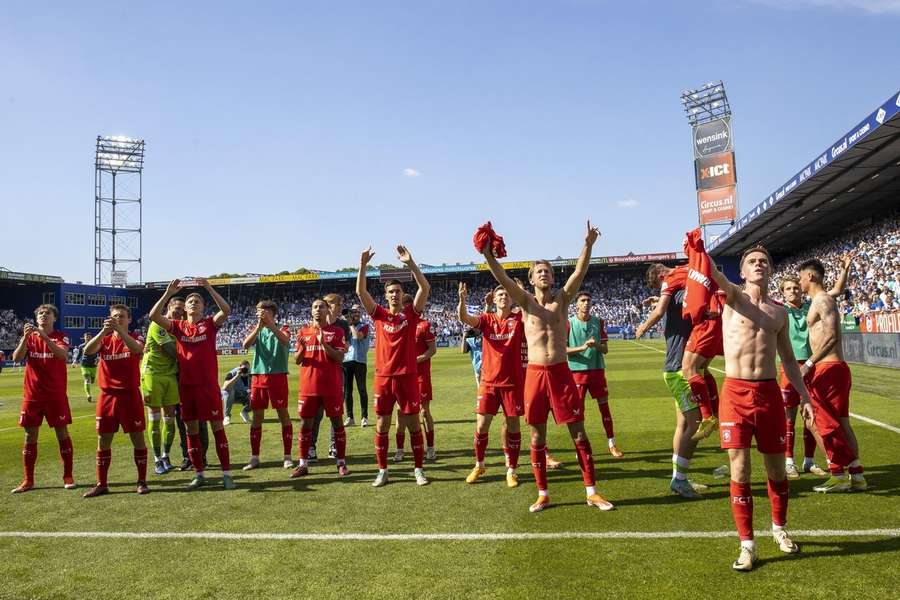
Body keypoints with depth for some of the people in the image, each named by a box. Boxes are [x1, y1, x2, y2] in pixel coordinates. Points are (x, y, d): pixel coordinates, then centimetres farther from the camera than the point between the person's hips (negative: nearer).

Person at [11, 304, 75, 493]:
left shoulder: (61, 337, -1)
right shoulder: (29, 337, 7)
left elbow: (62, 354, -22)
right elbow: (16, 358, -8)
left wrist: (44, 336, -31)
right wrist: (25, 336, -22)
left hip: (56, 394, -2)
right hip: (32, 394, 3)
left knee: (62, 433, 1)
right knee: (30, 436, 5)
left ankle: (68, 477, 10)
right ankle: (28, 481, 14)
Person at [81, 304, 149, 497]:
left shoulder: (134, 340, 0)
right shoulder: (104, 340, 7)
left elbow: (136, 349, -25)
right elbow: (87, 350, -14)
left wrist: (119, 330, -36)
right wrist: (103, 331, -29)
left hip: (130, 395, -3)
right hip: (107, 395, 3)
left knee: (137, 438, 0)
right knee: (103, 440, 6)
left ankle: (142, 481, 10)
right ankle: (101, 484, 16)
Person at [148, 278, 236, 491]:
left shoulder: (210, 324, 3)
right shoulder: (178, 326, 8)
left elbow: (226, 310, -16)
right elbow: (153, 316, -4)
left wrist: (209, 289, -20)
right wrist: (168, 293, -11)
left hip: (209, 384, -3)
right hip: (186, 385, 3)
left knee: (217, 427, -1)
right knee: (191, 429, 9)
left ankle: (226, 474, 4)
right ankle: (199, 474, 20)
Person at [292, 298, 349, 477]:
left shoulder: (336, 331, 1)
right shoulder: (303, 332, 10)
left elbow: (340, 358, -7)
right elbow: (298, 361, 10)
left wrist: (324, 343, -19)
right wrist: (302, 348, -11)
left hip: (331, 386, -3)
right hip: (309, 386, 3)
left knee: (336, 421, 2)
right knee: (306, 423, 6)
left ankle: (341, 463, 10)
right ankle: (303, 464, 14)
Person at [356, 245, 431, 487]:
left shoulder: (411, 313, 3)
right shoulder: (379, 314, 6)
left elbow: (425, 288, -9)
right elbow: (360, 291, -3)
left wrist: (410, 263, -17)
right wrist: (363, 265, -14)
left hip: (407, 376, -1)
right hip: (383, 376, 2)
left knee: (413, 423, 5)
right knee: (382, 424, 6)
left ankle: (419, 469, 14)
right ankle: (382, 471, 16)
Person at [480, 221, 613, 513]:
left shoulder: (562, 299, 7)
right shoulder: (526, 301, 5)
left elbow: (579, 273, -8)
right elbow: (503, 279, -10)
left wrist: (588, 245, -23)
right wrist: (487, 254, -24)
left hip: (561, 372, 0)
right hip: (535, 373, 0)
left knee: (579, 433, 3)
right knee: (537, 436, 7)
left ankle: (591, 492, 13)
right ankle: (543, 494, 19)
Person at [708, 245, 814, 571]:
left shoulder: (779, 311, 12)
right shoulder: (734, 296, 3)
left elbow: (788, 359, 18)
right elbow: (712, 274, -19)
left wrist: (804, 395, 11)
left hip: (769, 393, 3)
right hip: (735, 393, -3)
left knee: (776, 469, 15)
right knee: (739, 471, -3)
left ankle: (779, 527, 38)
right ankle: (747, 544, 9)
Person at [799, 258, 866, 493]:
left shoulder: (823, 300, -12)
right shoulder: (823, 300, 18)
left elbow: (832, 336, -24)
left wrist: (809, 363, -26)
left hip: (828, 369, -10)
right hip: (836, 368, 10)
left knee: (827, 423, -3)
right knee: (841, 423, 11)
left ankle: (838, 476, 4)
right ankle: (857, 476, 16)